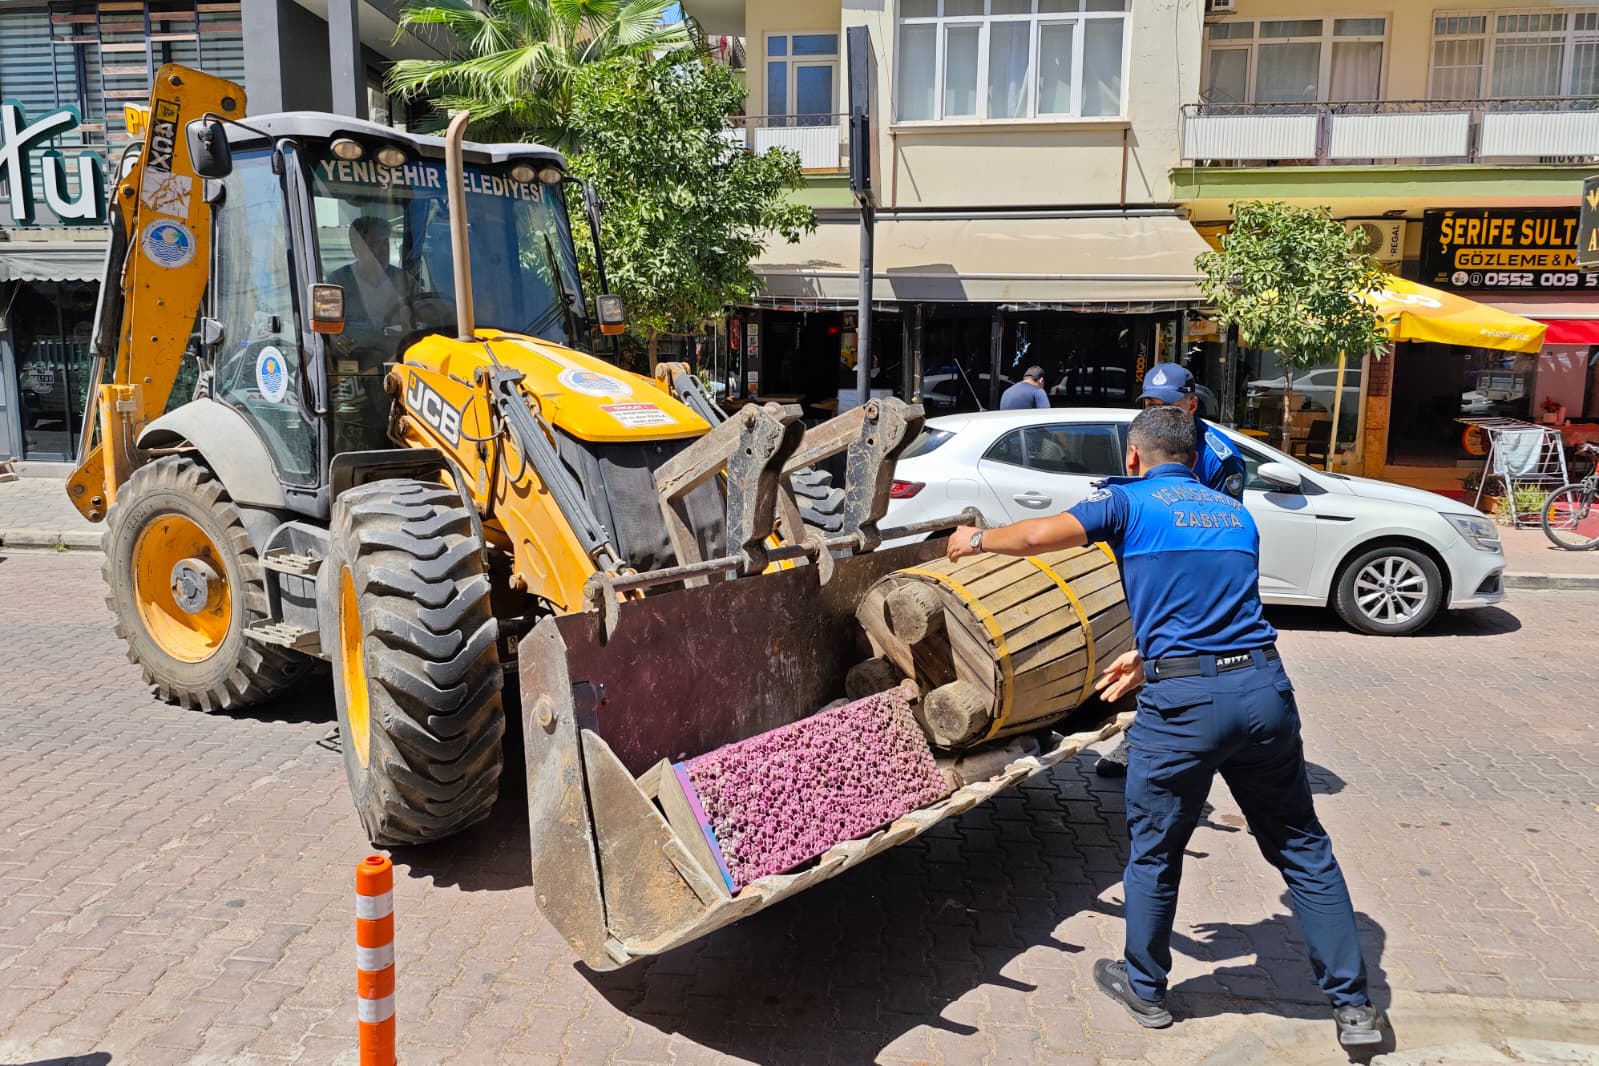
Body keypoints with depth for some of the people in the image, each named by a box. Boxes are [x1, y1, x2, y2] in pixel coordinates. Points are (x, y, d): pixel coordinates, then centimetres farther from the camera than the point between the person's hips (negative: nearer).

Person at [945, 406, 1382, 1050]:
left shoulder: (1132, 500, 5)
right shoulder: (1236, 514, 20)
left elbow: (1039, 537, -8)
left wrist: (978, 540, 11)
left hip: (1183, 702, -4)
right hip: (1264, 686, 5)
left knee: (1154, 852, 15)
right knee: (1302, 847, 19)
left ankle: (1144, 989, 32)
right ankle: (1354, 1005, 27)